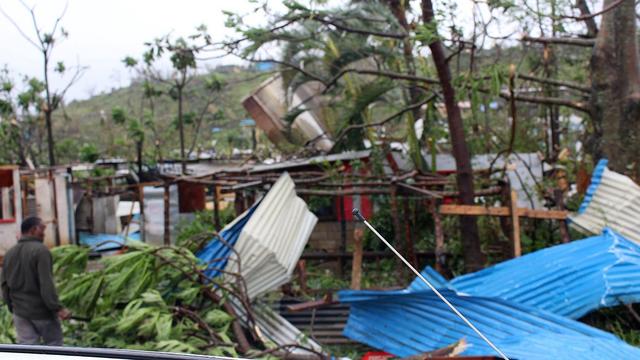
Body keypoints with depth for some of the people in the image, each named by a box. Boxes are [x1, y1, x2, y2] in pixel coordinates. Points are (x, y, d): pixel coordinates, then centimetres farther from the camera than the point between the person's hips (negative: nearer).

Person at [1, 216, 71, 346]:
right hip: (41, 311, -6)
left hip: (20, 312, 6)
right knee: (53, 345, 8)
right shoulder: (40, 250, -15)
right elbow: (46, 285, -22)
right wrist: (58, 308, -21)